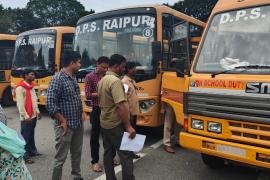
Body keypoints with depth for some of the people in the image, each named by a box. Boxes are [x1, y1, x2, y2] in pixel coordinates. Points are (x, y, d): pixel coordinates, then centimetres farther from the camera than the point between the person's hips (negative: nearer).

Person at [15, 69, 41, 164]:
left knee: (31, 135, 18)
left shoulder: (31, 86, 11)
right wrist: (26, 116, -19)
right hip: (26, 118, -8)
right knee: (25, 136, 0)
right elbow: (20, 104, -19)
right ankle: (25, 156, 8)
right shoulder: (20, 88, -16)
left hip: (33, 115, 8)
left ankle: (32, 151, 30)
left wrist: (37, 111, 14)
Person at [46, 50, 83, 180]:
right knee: (61, 157, 3)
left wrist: (80, 118, 11)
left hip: (78, 124, 8)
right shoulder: (58, 79, -16)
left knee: (77, 153, 20)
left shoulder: (73, 78, 9)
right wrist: (63, 121, -17)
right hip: (65, 126, -8)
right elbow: (50, 103, -21)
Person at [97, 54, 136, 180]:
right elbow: (120, 106, -27)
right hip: (116, 125, -9)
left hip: (104, 123, 10)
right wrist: (128, 126, -25)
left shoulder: (102, 80, 10)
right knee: (126, 155, -2)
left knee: (108, 152, 15)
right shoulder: (115, 81, -20)